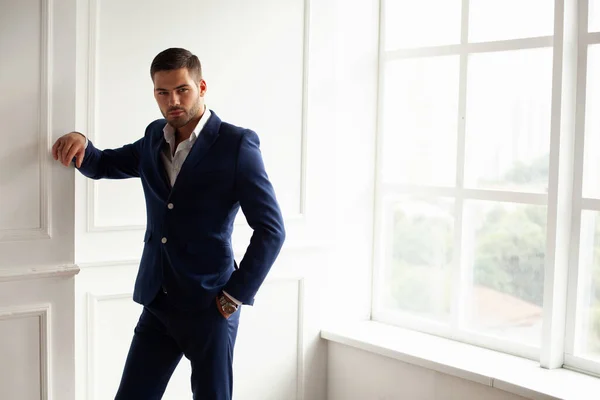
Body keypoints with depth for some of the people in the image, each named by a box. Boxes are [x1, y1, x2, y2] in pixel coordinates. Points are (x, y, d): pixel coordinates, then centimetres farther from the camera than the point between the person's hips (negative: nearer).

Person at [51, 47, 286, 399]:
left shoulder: (236, 144, -9)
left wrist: (236, 296, -11)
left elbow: (271, 229, -10)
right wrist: (80, 145, 0)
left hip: (209, 308, -5)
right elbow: (103, 166, 23)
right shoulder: (154, 138, 9)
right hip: (158, 304, 5)